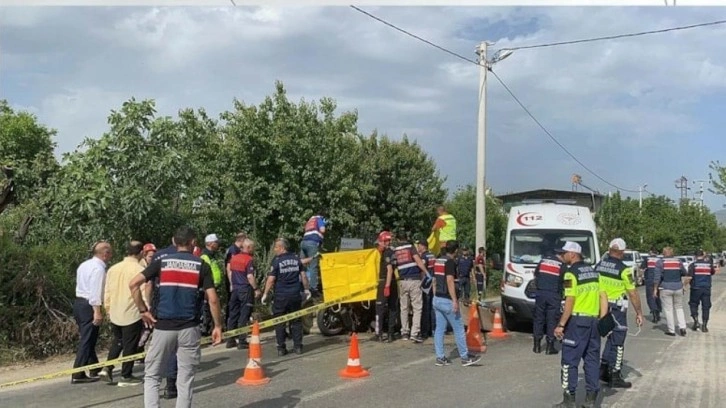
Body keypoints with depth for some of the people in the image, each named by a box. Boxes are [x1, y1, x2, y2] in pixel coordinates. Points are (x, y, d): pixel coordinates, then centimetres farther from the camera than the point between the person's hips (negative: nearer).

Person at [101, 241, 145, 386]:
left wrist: (108, 309, 21)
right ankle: (126, 377, 11)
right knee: (130, 345, 5)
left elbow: (107, 292, 10)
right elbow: (144, 294, -14)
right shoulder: (140, 270, -15)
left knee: (117, 340, 23)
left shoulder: (113, 269, 5)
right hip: (132, 314, -6)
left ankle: (108, 368, 14)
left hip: (115, 314, 6)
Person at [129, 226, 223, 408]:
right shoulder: (201, 266, 0)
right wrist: (218, 326, 2)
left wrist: (143, 310, 3)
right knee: (185, 381, 7)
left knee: (152, 376, 13)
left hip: (163, 326, 1)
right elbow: (213, 299, -6)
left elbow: (133, 284, -4)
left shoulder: (162, 262, 4)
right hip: (189, 328, -1)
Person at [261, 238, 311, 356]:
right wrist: (306, 289, 19)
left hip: (281, 296, -4)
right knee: (296, 321, 12)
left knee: (279, 322, 5)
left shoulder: (277, 260, -9)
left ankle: (281, 348, 5)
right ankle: (298, 346, 12)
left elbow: (271, 279, -11)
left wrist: (265, 294, -3)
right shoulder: (296, 258, 5)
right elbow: (303, 276, 7)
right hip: (295, 295, 4)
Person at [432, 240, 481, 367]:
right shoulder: (450, 262, -13)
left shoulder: (438, 261, 12)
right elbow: (449, 281, -21)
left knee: (439, 329, 8)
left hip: (437, 299, 9)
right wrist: (455, 300, -21)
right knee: (458, 329, 0)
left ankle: (440, 357, 9)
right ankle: (465, 357, 6)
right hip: (447, 300, -9)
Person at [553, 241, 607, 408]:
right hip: (594, 321, 7)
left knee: (570, 361, 0)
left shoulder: (571, 273, -10)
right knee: (592, 360, 13)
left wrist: (561, 325, -14)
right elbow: (603, 298, 11)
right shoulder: (593, 271, 13)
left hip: (577, 320, -7)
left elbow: (570, 302, -16)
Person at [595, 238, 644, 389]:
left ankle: (603, 370, 22)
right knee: (617, 342, 5)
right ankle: (615, 377, 10)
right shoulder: (624, 269, -15)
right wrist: (639, 313, -6)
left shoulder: (599, 265, 1)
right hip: (617, 309, -6)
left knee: (612, 338, 20)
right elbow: (633, 293, -13)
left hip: (601, 307, 6)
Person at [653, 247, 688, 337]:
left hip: (665, 289, -3)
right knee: (679, 308, 17)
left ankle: (671, 330, 5)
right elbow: (685, 273, 14)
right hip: (678, 288, 3)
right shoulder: (678, 262, 2)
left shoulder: (660, 262, -7)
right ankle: (682, 327, 6)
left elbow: (657, 277, -11)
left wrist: (655, 289, -5)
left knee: (668, 310, 3)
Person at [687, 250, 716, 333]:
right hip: (707, 288, 2)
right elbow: (713, 272, 22)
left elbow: (689, 277, -14)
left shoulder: (693, 265, -7)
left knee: (693, 305, 13)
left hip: (696, 288, -2)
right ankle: (704, 326, 7)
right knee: (706, 307, 7)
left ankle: (696, 321, -2)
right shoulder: (709, 264, 3)